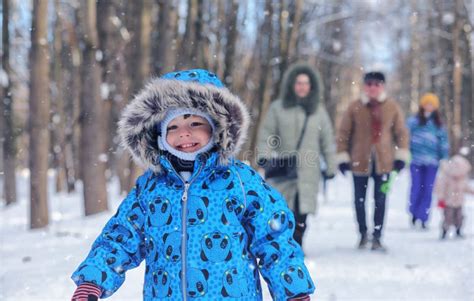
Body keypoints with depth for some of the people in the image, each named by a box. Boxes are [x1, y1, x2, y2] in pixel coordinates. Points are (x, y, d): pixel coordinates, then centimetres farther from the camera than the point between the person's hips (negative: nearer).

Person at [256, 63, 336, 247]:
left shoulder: (318, 110, 11)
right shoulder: (278, 107, 5)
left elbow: (327, 139, 15)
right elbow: (267, 133, 6)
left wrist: (331, 166, 14)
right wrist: (264, 154, -10)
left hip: (308, 171, 1)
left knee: (301, 212, -4)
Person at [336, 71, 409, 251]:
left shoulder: (392, 108, 0)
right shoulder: (355, 108, -3)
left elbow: (401, 132, 7)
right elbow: (343, 133, 1)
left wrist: (401, 156, 2)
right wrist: (342, 157, -1)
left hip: (383, 161, 0)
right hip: (360, 160, 0)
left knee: (380, 199, 0)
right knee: (359, 199, 9)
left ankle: (377, 237, 7)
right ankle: (363, 234, 26)